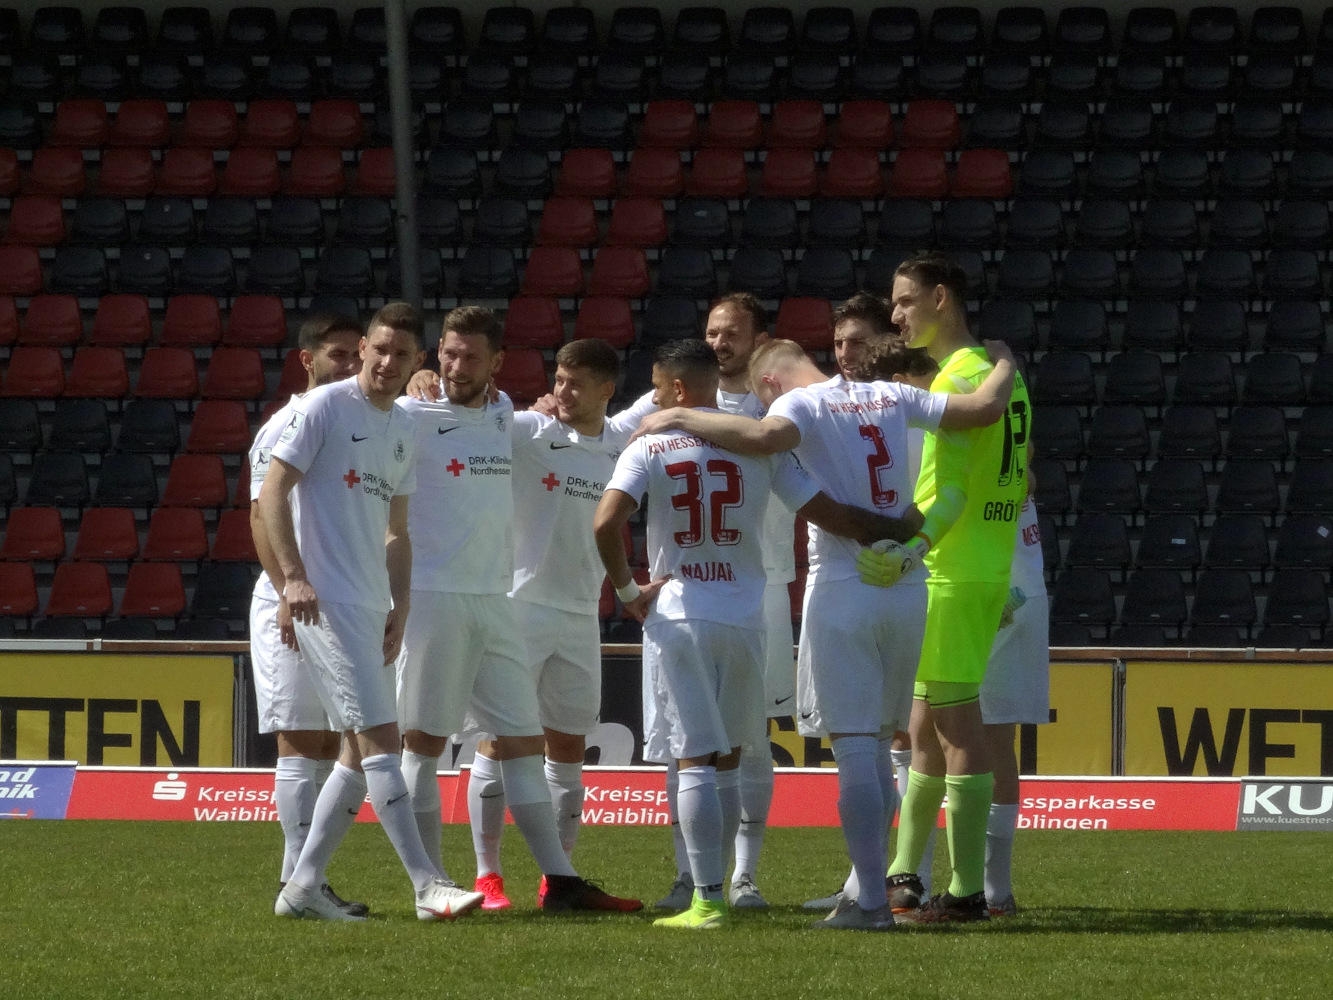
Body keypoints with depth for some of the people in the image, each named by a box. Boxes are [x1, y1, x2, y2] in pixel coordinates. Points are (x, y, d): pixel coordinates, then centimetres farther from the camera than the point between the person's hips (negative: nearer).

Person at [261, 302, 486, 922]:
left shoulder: (402, 430, 17)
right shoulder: (325, 407, -5)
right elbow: (272, 491, -9)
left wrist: (399, 608, 13)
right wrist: (293, 577, -19)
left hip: (371, 607, 9)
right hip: (326, 601, -9)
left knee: (360, 752, 8)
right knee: (378, 736, -14)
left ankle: (303, 887, 14)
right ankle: (428, 886, -20)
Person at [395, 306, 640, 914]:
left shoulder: (502, 415, 12)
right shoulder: (413, 418, -7)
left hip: (494, 600, 6)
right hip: (431, 596, -6)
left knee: (519, 741, 6)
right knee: (424, 741, -3)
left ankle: (560, 881, 6)